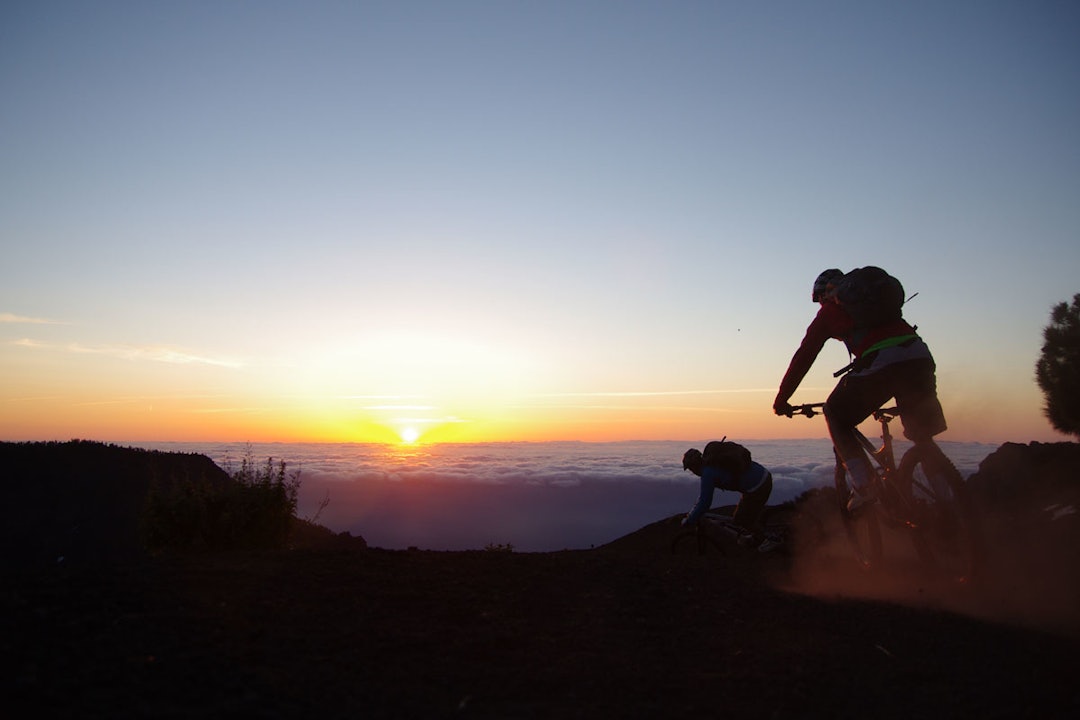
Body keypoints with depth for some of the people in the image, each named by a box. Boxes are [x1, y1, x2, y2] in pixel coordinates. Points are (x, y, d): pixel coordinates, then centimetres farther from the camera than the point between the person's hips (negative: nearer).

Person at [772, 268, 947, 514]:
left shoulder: (828, 312, 19)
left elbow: (803, 358, 16)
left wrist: (781, 400, 22)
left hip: (880, 363, -5)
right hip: (921, 356, 6)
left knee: (835, 415, 15)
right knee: (923, 437, 19)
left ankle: (864, 487, 2)